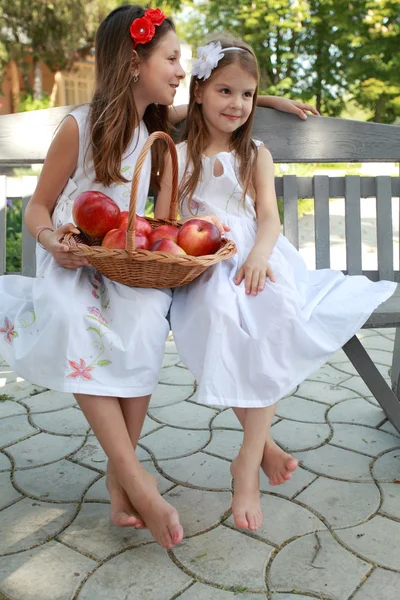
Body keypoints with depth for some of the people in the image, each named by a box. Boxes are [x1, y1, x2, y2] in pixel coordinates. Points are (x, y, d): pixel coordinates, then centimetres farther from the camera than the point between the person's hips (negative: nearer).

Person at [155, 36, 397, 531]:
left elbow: (269, 216, 2)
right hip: (203, 272, -1)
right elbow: (162, 221, 8)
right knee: (223, 324, -32)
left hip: (254, 260, 1)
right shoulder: (179, 155, 13)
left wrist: (258, 255, -20)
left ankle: (247, 464, -18)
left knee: (271, 338, -29)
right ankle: (261, 445, -10)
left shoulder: (256, 155, 15)